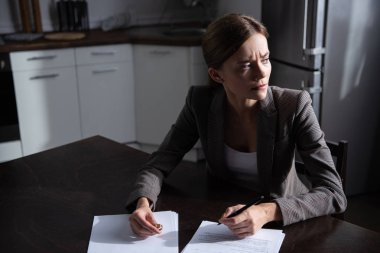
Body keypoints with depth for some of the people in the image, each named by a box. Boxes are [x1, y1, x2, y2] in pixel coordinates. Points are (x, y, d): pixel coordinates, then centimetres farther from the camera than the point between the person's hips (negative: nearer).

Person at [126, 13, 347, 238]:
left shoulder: (294, 106, -22)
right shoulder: (201, 103, -14)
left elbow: (334, 194, -25)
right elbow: (160, 163, -11)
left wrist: (268, 212, -41)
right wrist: (143, 203, -32)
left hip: (285, 223, -1)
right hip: (223, 218, 2)